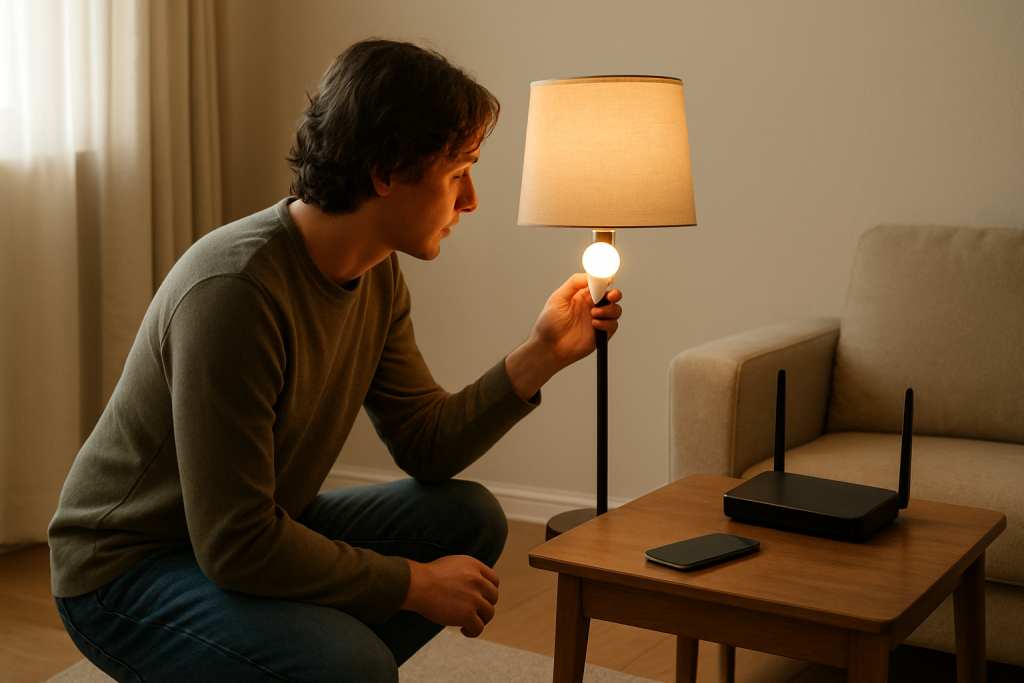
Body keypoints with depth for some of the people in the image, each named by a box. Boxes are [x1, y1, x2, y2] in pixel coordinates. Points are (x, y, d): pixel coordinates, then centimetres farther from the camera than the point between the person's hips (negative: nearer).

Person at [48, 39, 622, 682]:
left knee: (471, 517, 2)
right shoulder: (235, 286, -30)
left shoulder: (379, 276, -2)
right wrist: (415, 584, -20)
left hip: (258, 531, 9)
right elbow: (234, 545, -29)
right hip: (126, 570, -9)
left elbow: (428, 443, 4)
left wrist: (543, 353, -8)